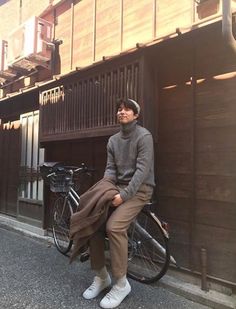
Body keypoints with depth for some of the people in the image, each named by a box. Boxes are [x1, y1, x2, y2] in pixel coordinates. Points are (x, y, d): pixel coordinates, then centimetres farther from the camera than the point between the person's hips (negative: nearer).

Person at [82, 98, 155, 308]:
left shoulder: (144, 136, -9)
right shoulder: (113, 140, 12)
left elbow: (143, 169, -17)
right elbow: (110, 168, 7)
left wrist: (124, 195, -25)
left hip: (139, 189, -6)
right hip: (119, 188, 6)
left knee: (114, 226, -26)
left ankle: (121, 283, -6)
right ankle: (101, 276, 11)